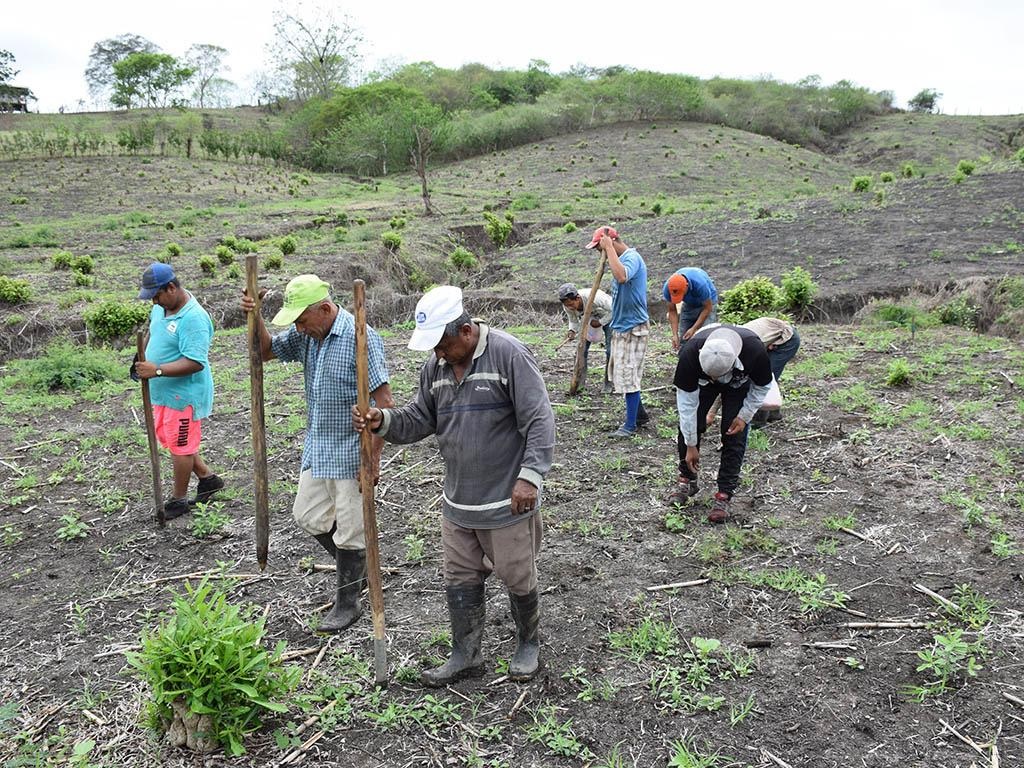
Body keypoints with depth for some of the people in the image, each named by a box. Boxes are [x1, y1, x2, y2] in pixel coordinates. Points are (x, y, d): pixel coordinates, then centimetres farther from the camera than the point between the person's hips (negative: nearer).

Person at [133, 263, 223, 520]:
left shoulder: (194, 319, -26)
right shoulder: (161, 308, 3)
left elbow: (195, 363, -30)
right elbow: (154, 334, 22)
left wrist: (157, 370, -34)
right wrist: (142, 361, 5)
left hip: (184, 394, -10)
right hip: (163, 392, 10)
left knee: (179, 446, 5)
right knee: (169, 439, 20)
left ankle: (179, 499, 21)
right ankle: (208, 478, 35)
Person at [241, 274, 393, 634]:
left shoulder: (360, 337, -21)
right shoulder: (305, 334, 1)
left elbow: (383, 400, -21)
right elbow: (266, 351, 15)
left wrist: (373, 458, -22)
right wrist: (255, 318, -5)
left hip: (351, 452, -8)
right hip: (317, 447, 8)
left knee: (349, 529, 5)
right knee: (308, 516, 18)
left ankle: (348, 602, 23)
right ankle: (357, 570, 37)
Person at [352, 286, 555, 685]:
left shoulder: (509, 354, -17)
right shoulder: (435, 366, 5)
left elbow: (539, 420, -19)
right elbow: (420, 419, 10)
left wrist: (530, 475, -26)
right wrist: (383, 421, -9)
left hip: (507, 502, -6)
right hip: (457, 502, 6)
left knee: (518, 578, 10)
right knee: (460, 581, 15)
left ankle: (528, 644, 35)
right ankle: (465, 654, 32)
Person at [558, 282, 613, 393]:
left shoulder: (593, 298, -42)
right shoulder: (567, 306, -24)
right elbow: (573, 321, -6)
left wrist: (600, 322, -29)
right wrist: (572, 331, -26)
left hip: (608, 316, -5)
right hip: (589, 318, 5)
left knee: (610, 350, -12)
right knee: (582, 349, -6)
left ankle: (608, 383, 2)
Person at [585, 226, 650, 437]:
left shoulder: (632, 257, -17)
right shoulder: (622, 258, 12)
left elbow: (621, 276, -38)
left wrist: (609, 248, -29)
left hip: (633, 327, -10)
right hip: (620, 326, 10)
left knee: (628, 375, -4)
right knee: (619, 374, 16)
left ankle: (630, 425, 6)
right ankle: (640, 414, 30)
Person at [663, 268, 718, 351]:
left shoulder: (699, 284, -40)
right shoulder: (667, 288, -28)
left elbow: (707, 308, -25)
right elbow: (672, 310, -14)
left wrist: (694, 329, -29)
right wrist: (675, 335, -23)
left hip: (707, 302, -4)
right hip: (688, 305, 4)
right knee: (683, 340, -2)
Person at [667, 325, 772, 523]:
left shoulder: (755, 351, -42)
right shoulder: (690, 354, -41)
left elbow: (762, 386, -17)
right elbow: (687, 401, -29)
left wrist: (745, 416, -20)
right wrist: (691, 445, -23)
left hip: (740, 383, -1)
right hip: (699, 380, 1)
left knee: (734, 435, -11)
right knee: (688, 424, -10)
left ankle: (724, 495, -2)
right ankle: (687, 480, 11)